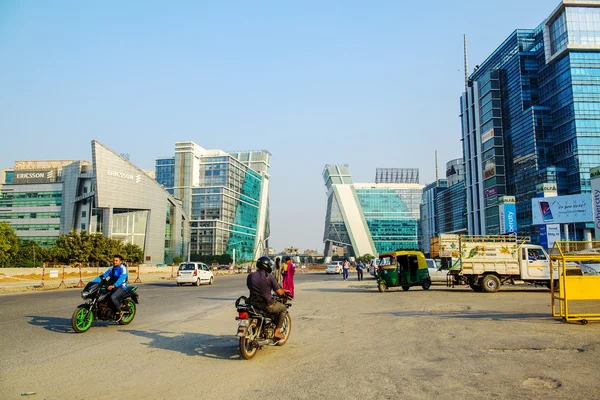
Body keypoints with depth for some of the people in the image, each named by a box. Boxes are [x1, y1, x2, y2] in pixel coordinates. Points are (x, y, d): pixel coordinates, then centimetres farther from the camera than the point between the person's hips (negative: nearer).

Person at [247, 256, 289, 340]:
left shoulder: (250, 276, 1)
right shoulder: (269, 276, -12)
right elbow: (279, 292, -8)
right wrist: (284, 291, 16)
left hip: (253, 303, 5)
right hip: (266, 305, -5)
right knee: (283, 308, 20)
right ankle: (277, 331, 16)